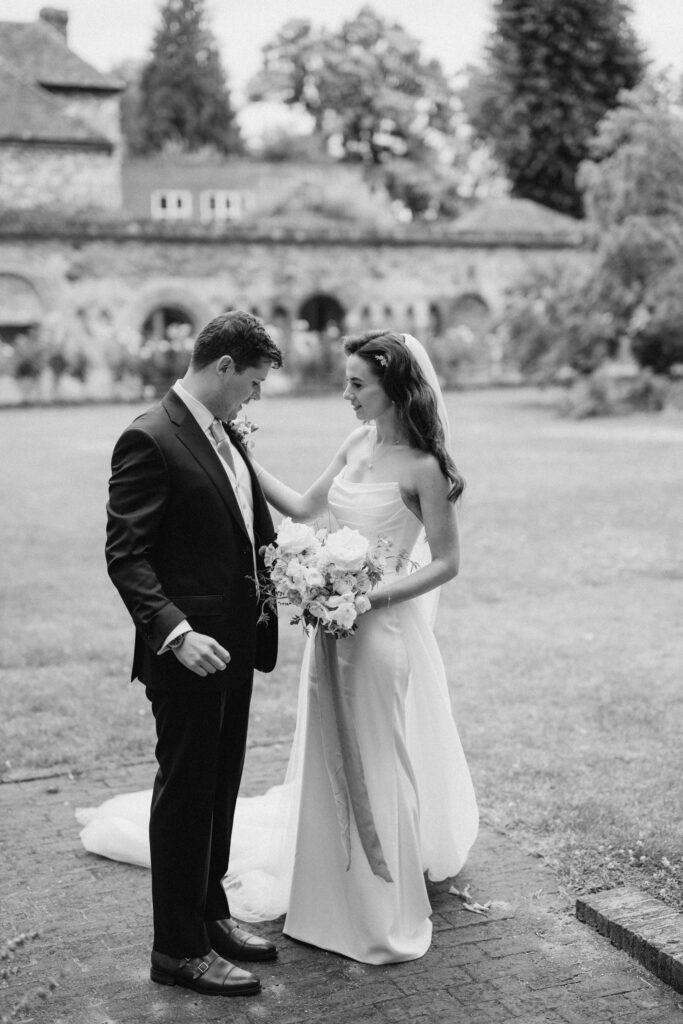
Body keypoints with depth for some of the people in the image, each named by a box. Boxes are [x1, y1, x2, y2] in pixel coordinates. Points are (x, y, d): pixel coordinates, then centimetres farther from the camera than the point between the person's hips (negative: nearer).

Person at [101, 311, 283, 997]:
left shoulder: (225, 437, 11)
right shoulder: (149, 440, -16)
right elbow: (126, 557, -20)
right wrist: (176, 632, -28)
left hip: (234, 647, 9)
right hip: (189, 654, -8)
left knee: (220, 790, 19)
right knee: (184, 796, 4)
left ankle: (209, 914, 36)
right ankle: (178, 949, 18)